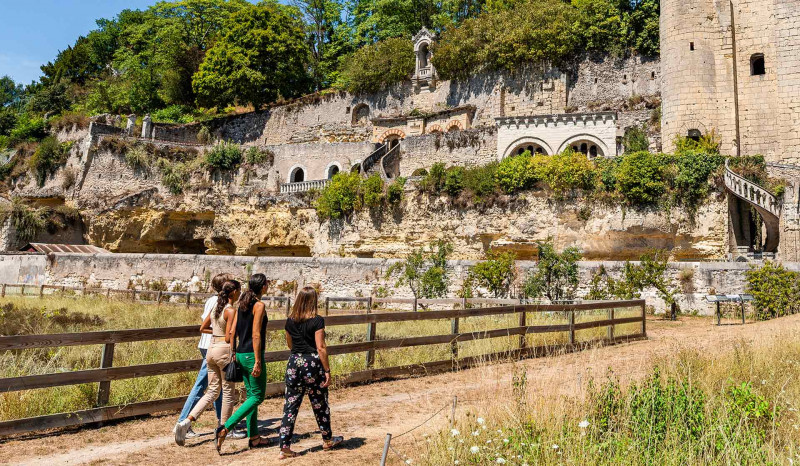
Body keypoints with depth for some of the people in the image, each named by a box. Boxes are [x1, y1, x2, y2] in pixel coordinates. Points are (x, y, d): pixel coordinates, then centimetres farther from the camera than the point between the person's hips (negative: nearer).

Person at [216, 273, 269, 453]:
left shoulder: (242, 303, 10)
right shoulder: (259, 305, -14)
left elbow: (232, 331, 10)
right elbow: (256, 335, -18)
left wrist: (233, 353, 16)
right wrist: (258, 362, -17)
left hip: (241, 354, 8)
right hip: (251, 355, -8)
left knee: (251, 394, 15)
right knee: (257, 396, 1)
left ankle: (253, 436, 20)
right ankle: (225, 428, -8)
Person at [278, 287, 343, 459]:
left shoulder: (290, 321, 3)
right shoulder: (317, 321, -12)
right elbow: (321, 347, -14)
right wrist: (327, 370, -8)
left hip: (294, 363, 4)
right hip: (312, 364, -4)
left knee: (291, 405, 6)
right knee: (319, 404, 13)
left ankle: (285, 448, 4)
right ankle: (327, 440, 30)